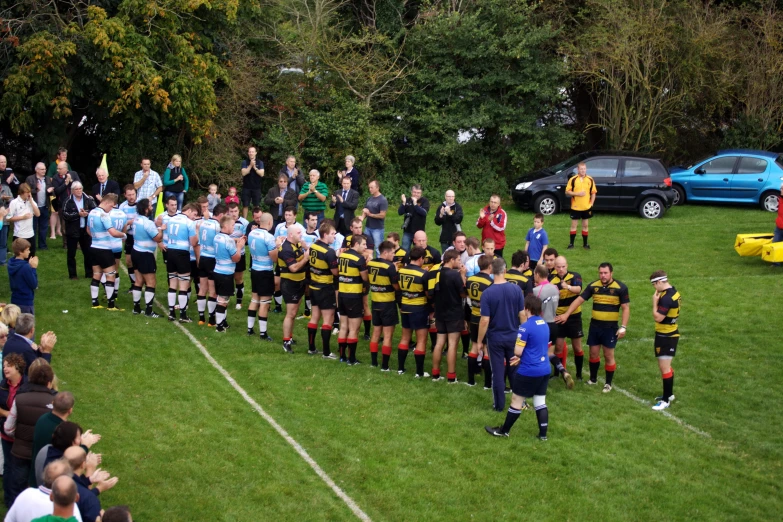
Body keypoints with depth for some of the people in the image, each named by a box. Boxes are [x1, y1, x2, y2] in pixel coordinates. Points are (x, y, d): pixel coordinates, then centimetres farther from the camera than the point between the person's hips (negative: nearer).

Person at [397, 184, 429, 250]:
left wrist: (415, 204, -26)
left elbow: (424, 212, -18)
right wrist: (404, 203, -19)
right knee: (405, 250, 5)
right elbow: (400, 212, -3)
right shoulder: (407, 201, 5)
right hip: (407, 231, 2)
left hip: (419, 231, -2)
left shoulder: (425, 201, -2)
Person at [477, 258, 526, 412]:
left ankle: (499, 404, 15)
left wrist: (479, 341, -5)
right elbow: (522, 314, -5)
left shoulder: (487, 293, -16)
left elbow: (485, 320, -16)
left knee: (498, 372, 8)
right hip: (513, 336, 2)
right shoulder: (516, 289, -10)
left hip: (495, 338, -2)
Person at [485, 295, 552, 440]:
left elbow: (517, 351, -18)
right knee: (540, 402, 12)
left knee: (516, 401, 6)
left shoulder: (525, 327, -18)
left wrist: (518, 356, 5)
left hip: (528, 372, -7)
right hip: (544, 370, 7)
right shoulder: (544, 324, 8)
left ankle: (504, 431, 18)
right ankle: (543, 434, 14)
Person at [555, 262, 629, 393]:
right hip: (595, 325, 3)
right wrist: (566, 314, -4)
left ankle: (608, 383, 17)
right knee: (593, 353, 10)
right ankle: (593, 379, 29)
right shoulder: (593, 286, -1)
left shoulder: (620, 288, -10)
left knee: (608, 355, 3)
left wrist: (623, 327, -15)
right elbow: (579, 300, 2)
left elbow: (626, 308, -8)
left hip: (610, 327, -3)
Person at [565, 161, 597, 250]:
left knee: (585, 225, 10)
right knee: (573, 225, 3)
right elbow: (567, 192, -5)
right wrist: (577, 194, -19)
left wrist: (591, 204, -1)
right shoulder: (573, 180, -5)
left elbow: (593, 192, 7)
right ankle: (571, 243, 10)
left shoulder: (590, 180, 2)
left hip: (586, 207, 2)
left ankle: (585, 243, 18)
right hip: (575, 207, -2)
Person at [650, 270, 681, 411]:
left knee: (664, 367, -6)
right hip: (671, 334, 11)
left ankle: (666, 400, -2)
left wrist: (655, 301, -15)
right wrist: (658, 300, 6)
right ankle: (669, 394, 33)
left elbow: (657, 317, -23)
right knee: (666, 366, 22)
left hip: (665, 336, -11)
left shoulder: (666, 298, -25)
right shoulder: (674, 292, 7)